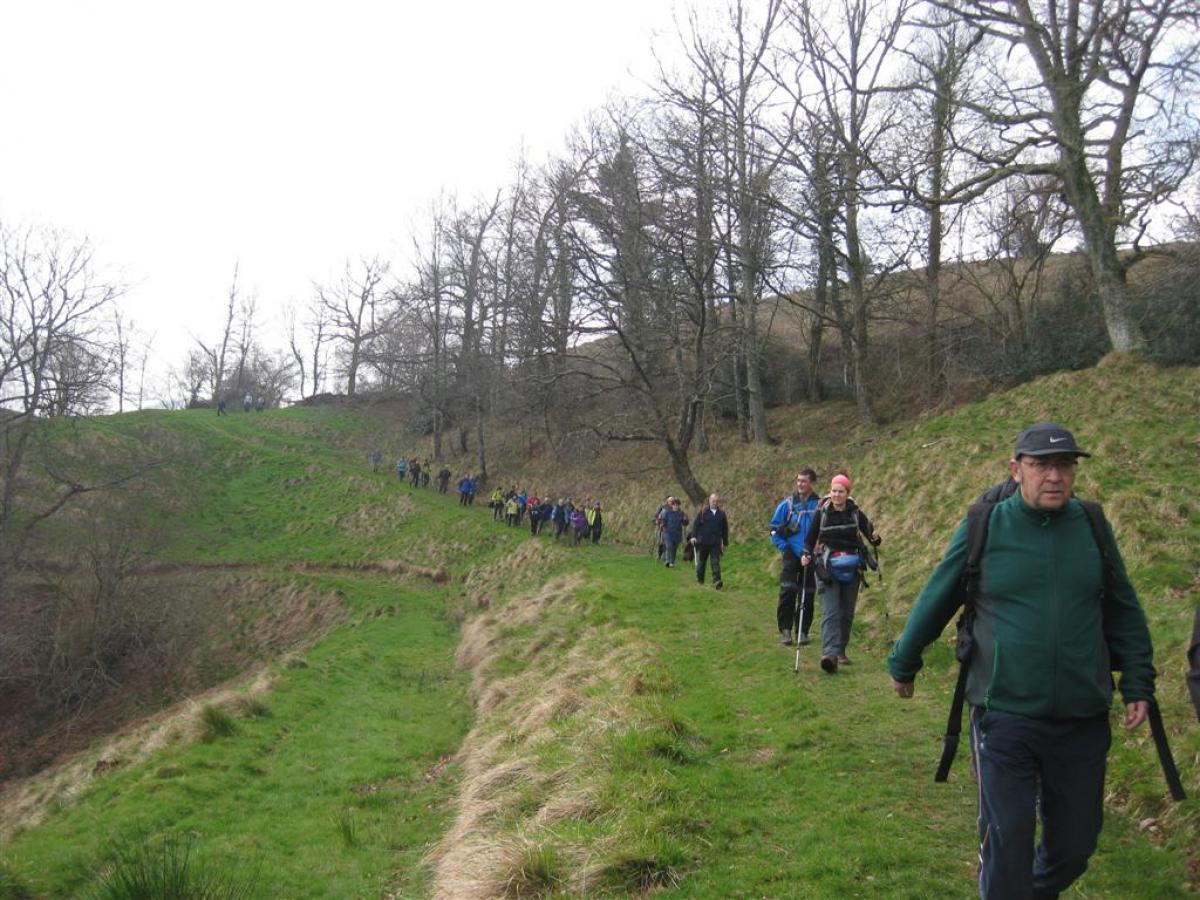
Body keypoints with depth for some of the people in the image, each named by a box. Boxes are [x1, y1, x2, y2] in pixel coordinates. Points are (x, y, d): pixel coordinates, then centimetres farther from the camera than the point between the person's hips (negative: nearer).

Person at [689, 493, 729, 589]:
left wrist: (725, 542, 14)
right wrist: (693, 536, -12)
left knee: (716, 562, -11)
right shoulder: (703, 512, 1)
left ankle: (716, 581, -18)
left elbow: (725, 529, 14)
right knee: (701, 562, 11)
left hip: (716, 543, 0)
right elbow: (695, 524, 0)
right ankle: (699, 580, 24)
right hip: (702, 542, 0)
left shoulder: (721, 513, 8)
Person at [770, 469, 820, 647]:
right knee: (787, 592, -11)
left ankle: (803, 632, 16)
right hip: (791, 555, 0)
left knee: (807, 596, 5)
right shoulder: (788, 503, 2)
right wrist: (783, 547, -1)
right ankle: (785, 630, -4)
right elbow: (774, 527, 7)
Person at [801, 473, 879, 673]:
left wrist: (875, 538, -16)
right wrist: (807, 555, -10)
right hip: (828, 568, -2)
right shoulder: (822, 512, 0)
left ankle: (841, 651, 22)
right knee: (831, 612, -15)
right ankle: (829, 654, -27)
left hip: (852, 568, 2)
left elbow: (870, 531, 6)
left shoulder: (855, 512, 2)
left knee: (847, 612, 8)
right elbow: (811, 537, 5)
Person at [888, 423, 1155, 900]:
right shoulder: (983, 527, -6)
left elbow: (1124, 613, 12)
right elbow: (933, 603, 5)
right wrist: (903, 665, 14)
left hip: (1082, 720, 3)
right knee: (1006, 844, 1)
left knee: (1075, 842, 16)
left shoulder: (1092, 527, 1)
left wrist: (1138, 684, 9)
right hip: (1005, 719, -3)